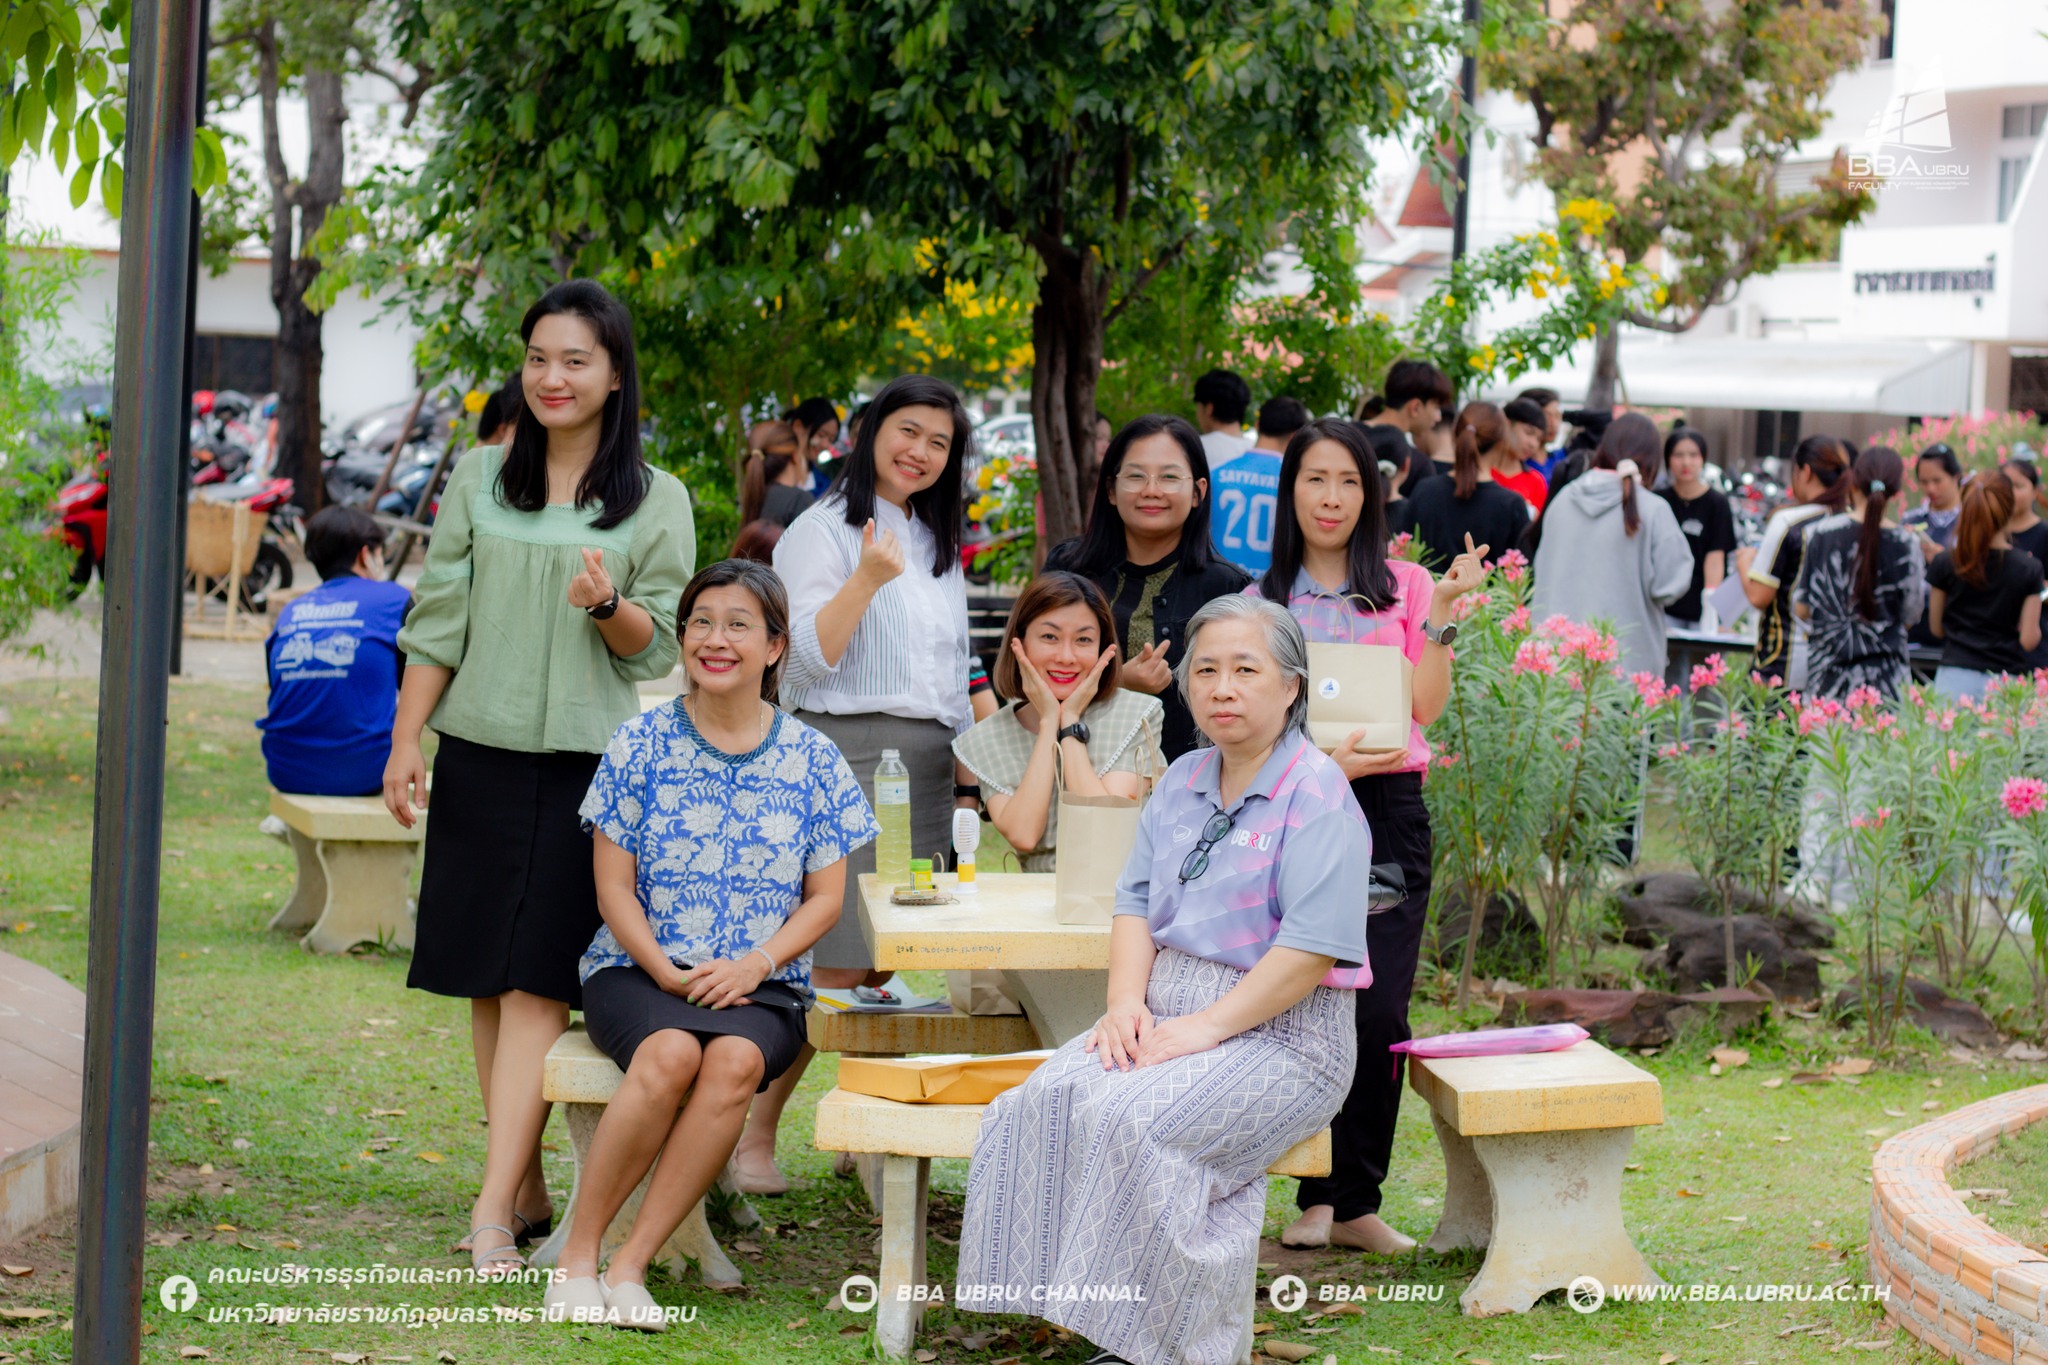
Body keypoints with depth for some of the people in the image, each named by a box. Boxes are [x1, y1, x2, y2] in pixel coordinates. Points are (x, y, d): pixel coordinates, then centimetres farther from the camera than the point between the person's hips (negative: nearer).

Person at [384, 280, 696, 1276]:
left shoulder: (656, 502, 3)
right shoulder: (481, 479, 9)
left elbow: (655, 646, 2)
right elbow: (437, 621, 8)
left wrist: (608, 605, -19)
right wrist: (405, 741, 2)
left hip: (587, 758, -3)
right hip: (481, 751, 3)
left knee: (537, 979, -9)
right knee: (486, 978, 4)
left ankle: (495, 1209, -13)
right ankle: (525, 1184, 13)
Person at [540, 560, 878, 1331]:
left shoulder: (811, 760, 8)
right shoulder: (641, 746, 4)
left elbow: (824, 898, 7)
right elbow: (614, 887, 3)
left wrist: (756, 963, -10)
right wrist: (664, 970, -13)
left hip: (762, 984, 1)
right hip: (638, 971, -1)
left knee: (736, 1060, -34)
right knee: (670, 1054, -35)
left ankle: (631, 1267, -29)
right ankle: (578, 1256, -23)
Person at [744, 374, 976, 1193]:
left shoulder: (937, 543, 21)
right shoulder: (823, 532, -3)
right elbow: (807, 659, -11)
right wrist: (866, 580, -21)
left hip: (927, 762, 7)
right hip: (846, 753, -7)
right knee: (833, 967, -12)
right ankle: (752, 1138, -7)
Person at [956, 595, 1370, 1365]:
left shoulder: (1318, 796, -8)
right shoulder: (1182, 784, 16)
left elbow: (1313, 949, -17)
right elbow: (1136, 904, 15)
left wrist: (1206, 1027, -20)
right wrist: (1127, 1002, -5)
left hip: (1279, 1034, -7)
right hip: (1168, 1010, 7)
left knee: (1132, 1118, -31)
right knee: (1050, 1097, -20)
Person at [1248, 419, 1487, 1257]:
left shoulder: (1404, 587, 8)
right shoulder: (1263, 599, 11)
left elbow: (1427, 706, 2)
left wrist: (1440, 616, -7)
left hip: (1387, 808, -1)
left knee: (1379, 1011, -6)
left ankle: (1356, 1201, 1)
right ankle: (1314, 1194, 5)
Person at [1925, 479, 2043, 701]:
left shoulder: (1944, 564, -1)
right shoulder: (2029, 568, -3)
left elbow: (1937, 629, 8)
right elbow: (2028, 640, -3)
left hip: (1954, 678, 1)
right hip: (2006, 682, -1)